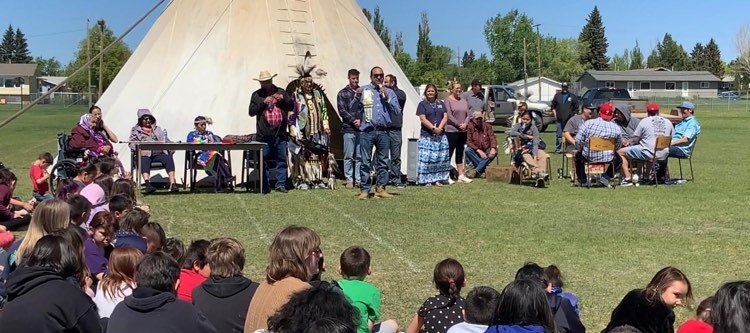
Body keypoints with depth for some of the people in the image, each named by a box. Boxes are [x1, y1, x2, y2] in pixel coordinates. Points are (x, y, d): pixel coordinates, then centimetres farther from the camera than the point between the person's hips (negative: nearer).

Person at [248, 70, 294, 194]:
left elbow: (292, 106, 13)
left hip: (280, 134, 2)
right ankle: (265, 187, 5)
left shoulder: (281, 92, 14)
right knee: (264, 161, -1)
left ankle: (280, 184, 9)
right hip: (265, 135, -2)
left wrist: (283, 99, -5)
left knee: (281, 160, 2)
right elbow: (251, 111, 0)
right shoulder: (256, 95, 8)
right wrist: (263, 102, -11)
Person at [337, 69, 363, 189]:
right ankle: (349, 179, 4)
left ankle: (358, 179, 7)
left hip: (361, 128, 2)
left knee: (360, 156, 2)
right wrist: (354, 121, -9)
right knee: (349, 156, -2)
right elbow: (342, 111, -2)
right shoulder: (343, 93, 6)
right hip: (349, 129, -2)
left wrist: (361, 120, -7)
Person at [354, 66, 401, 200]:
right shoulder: (364, 90, 11)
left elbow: (397, 112, 5)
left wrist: (387, 98, -4)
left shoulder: (389, 92, 15)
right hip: (367, 131, -2)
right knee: (365, 161, -5)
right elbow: (354, 109, 4)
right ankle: (365, 190, -2)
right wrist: (357, 97, -13)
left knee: (383, 161, 3)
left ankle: (380, 188, 9)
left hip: (383, 132, 2)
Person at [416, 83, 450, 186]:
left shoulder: (441, 104, 16)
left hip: (441, 135, 4)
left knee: (441, 157, 2)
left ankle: (438, 179, 7)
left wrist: (439, 128, -10)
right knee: (426, 157, -8)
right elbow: (423, 119, -7)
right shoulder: (422, 104, 3)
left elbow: (445, 117, 7)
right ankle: (427, 180, -6)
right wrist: (433, 129, -16)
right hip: (427, 135, -4)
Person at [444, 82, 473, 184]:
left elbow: (468, 114, 11)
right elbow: (449, 116, -13)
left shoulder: (463, 100, 15)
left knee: (460, 154, 11)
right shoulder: (448, 101, -4)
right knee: (449, 153, -5)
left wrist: (465, 124, -8)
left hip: (463, 131, 7)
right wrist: (459, 125, -15)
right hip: (451, 130, -6)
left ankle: (461, 175, 14)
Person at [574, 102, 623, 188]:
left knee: (578, 155, 33)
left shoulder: (588, 123, -10)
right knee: (618, 159, 33)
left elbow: (578, 142, -10)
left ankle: (583, 180, 32)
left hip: (588, 156, 0)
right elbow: (618, 146, 4)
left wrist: (584, 147, 11)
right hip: (607, 158, 0)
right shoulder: (616, 128, -6)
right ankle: (605, 177, 15)